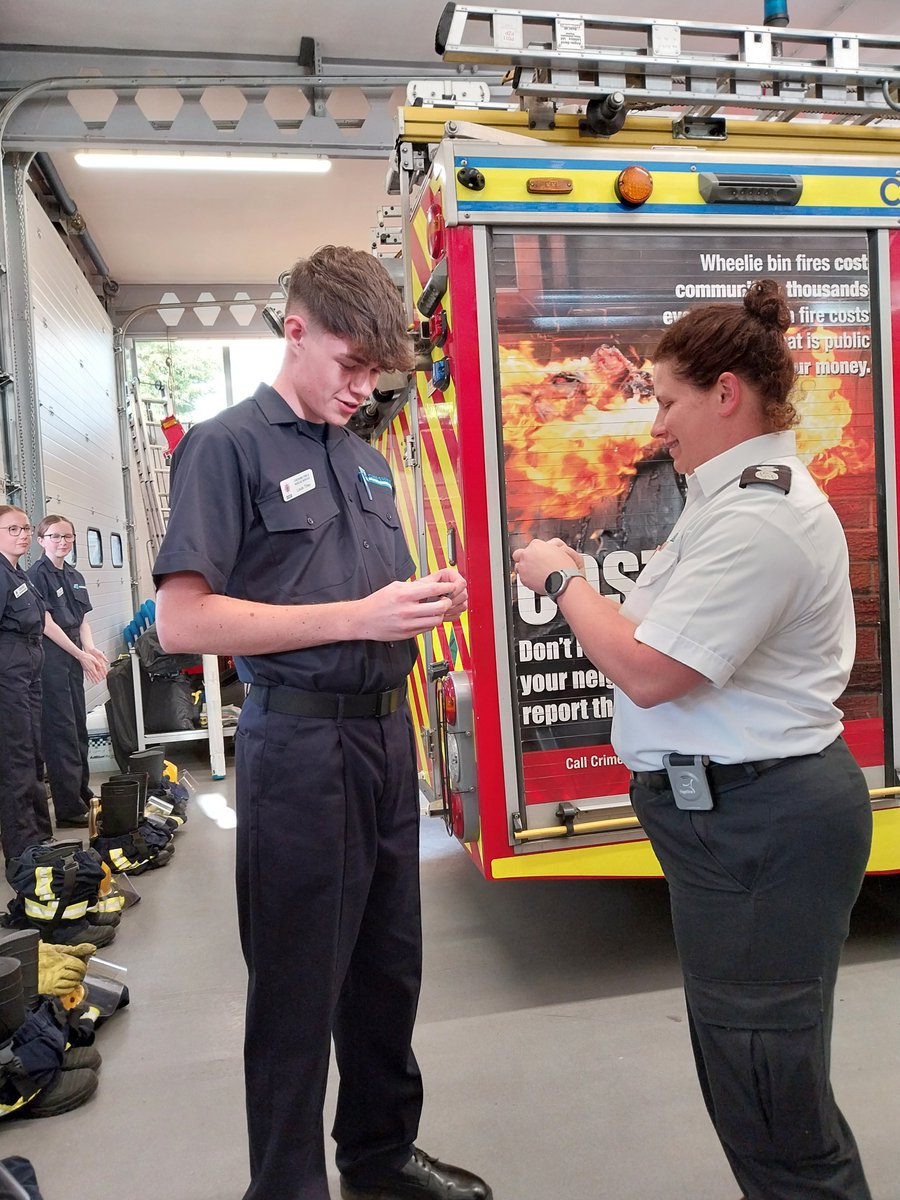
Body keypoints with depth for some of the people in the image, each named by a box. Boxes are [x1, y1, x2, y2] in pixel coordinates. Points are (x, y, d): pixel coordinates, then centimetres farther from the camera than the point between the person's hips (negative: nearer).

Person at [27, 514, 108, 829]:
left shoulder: (75, 576, 14)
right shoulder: (37, 574, -9)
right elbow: (46, 623, -14)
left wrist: (91, 650, -4)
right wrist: (80, 655, -14)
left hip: (73, 655, 8)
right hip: (51, 657, -8)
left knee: (79, 728, 14)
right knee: (61, 731, -4)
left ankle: (83, 794, 27)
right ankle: (68, 808, 3)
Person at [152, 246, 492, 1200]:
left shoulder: (368, 460, 15)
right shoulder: (228, 446, -7)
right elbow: (183, 621, -17)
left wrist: (427, 601, -1)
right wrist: (356, 618, -21)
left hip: (388, 734, 8)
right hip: (299, 744, -7)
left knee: (390, 969, 19)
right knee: (298, 992, 7)